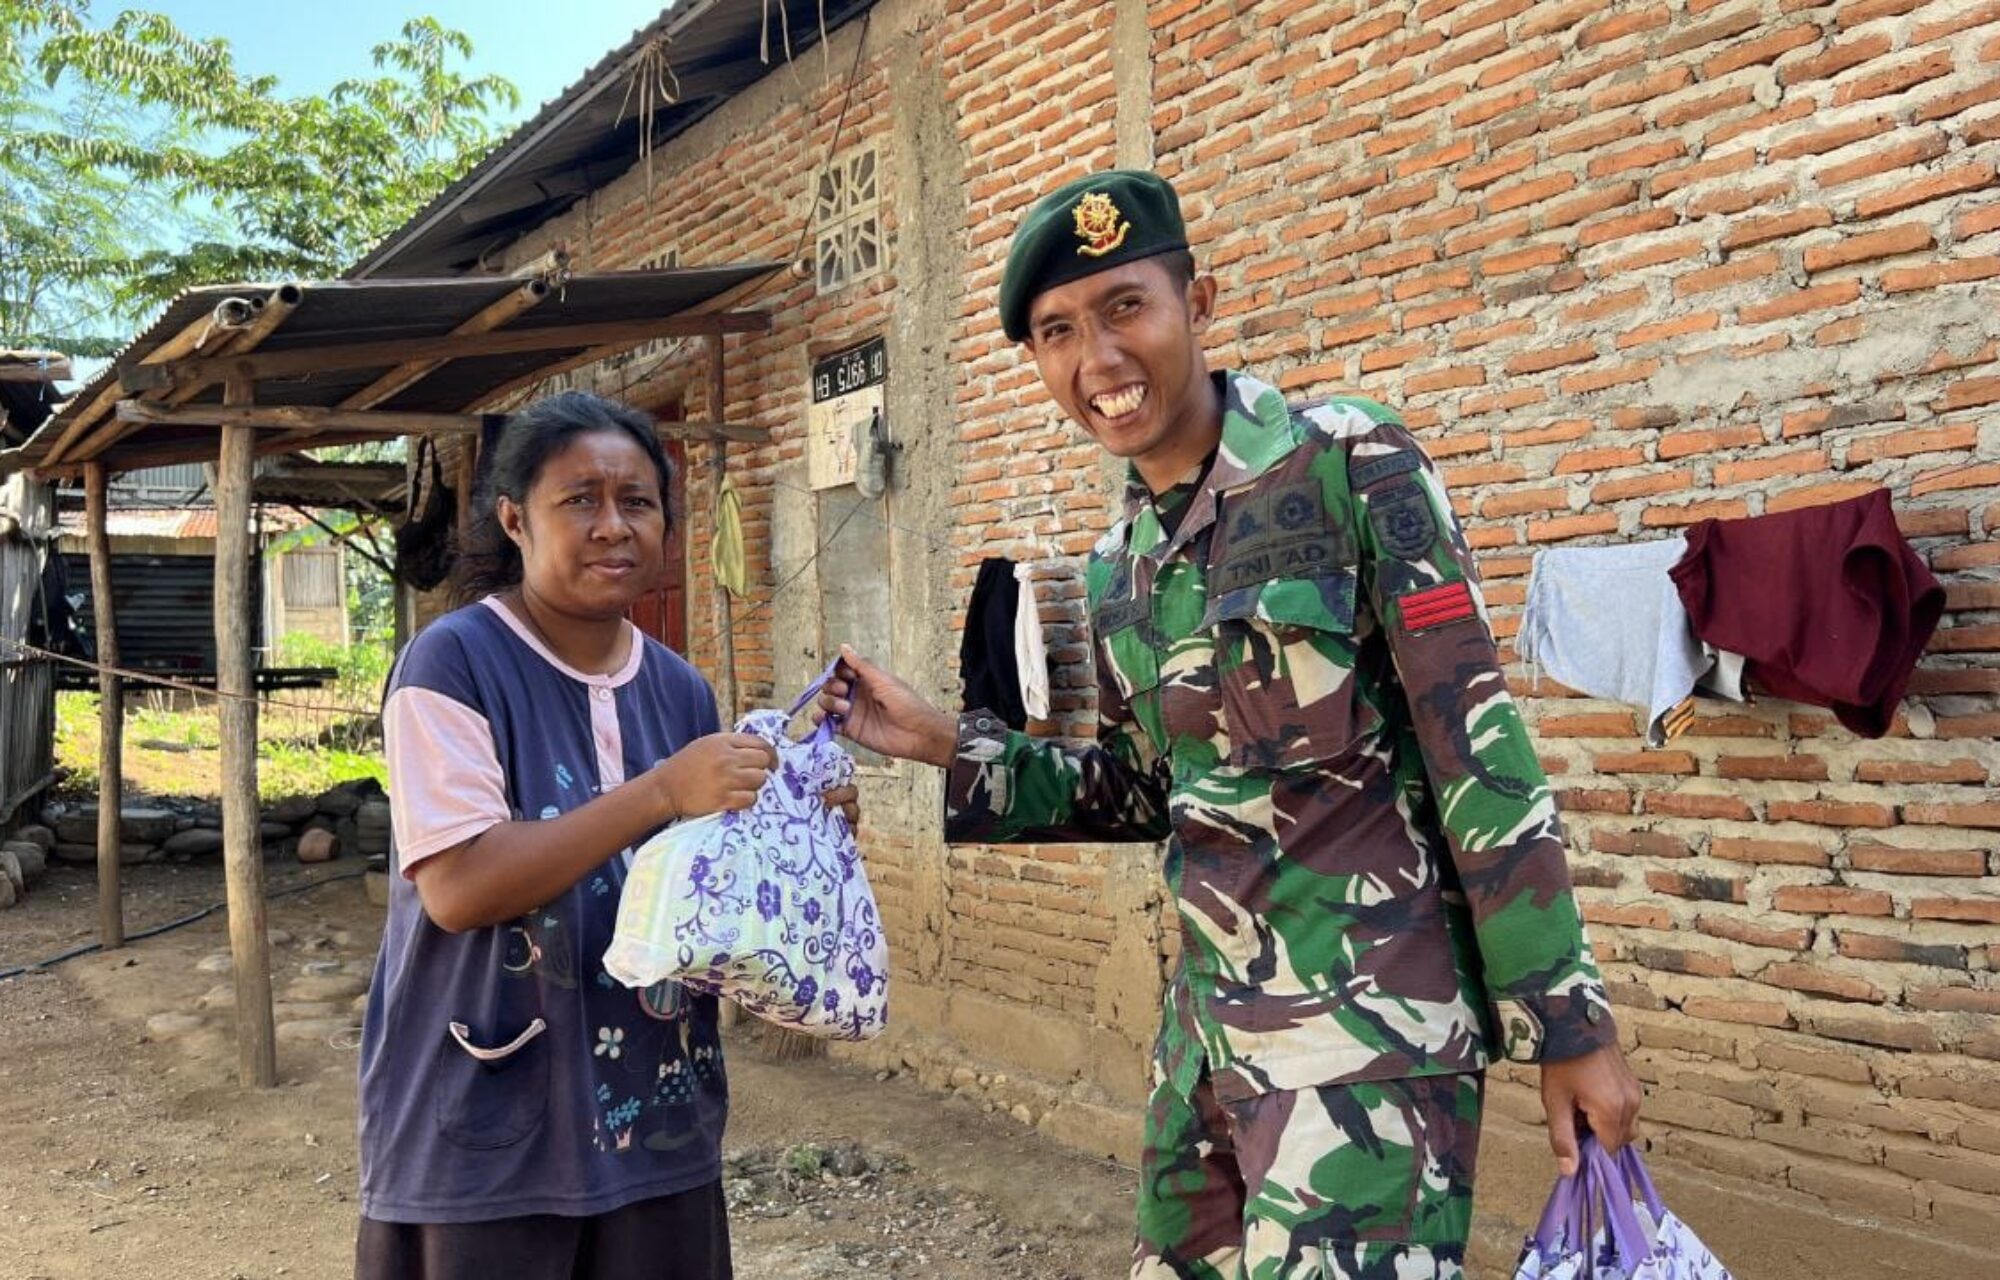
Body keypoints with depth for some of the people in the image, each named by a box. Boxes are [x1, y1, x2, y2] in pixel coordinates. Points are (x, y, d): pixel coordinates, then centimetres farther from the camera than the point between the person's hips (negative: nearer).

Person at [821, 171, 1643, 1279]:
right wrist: (944, 746, 9)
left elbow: (1481, 752, -12)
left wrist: (1569, 1024, -11)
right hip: (1209, 1024, 7)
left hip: (1367, 1025, -6)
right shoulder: (1117, 566, 8)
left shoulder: (1348, 464, -11)